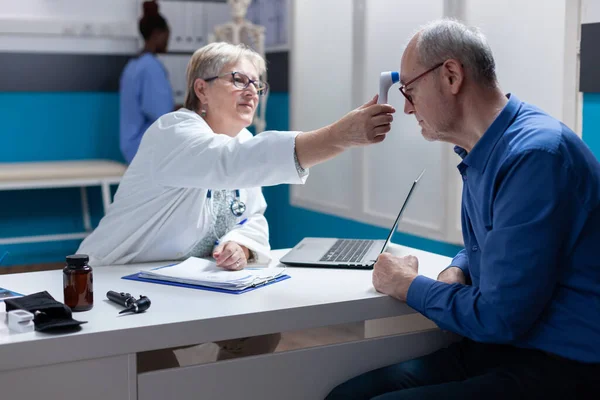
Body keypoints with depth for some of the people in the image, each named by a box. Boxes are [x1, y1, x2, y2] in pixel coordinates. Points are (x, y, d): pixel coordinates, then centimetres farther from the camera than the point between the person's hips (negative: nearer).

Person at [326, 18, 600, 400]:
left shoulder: (534, 155, -22)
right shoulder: (483, 153, 9)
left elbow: (498, 318, -24)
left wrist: (410, 286, -7)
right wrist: (455, 272, 2)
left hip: (562, 368, -9)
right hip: (501, 347, 9)